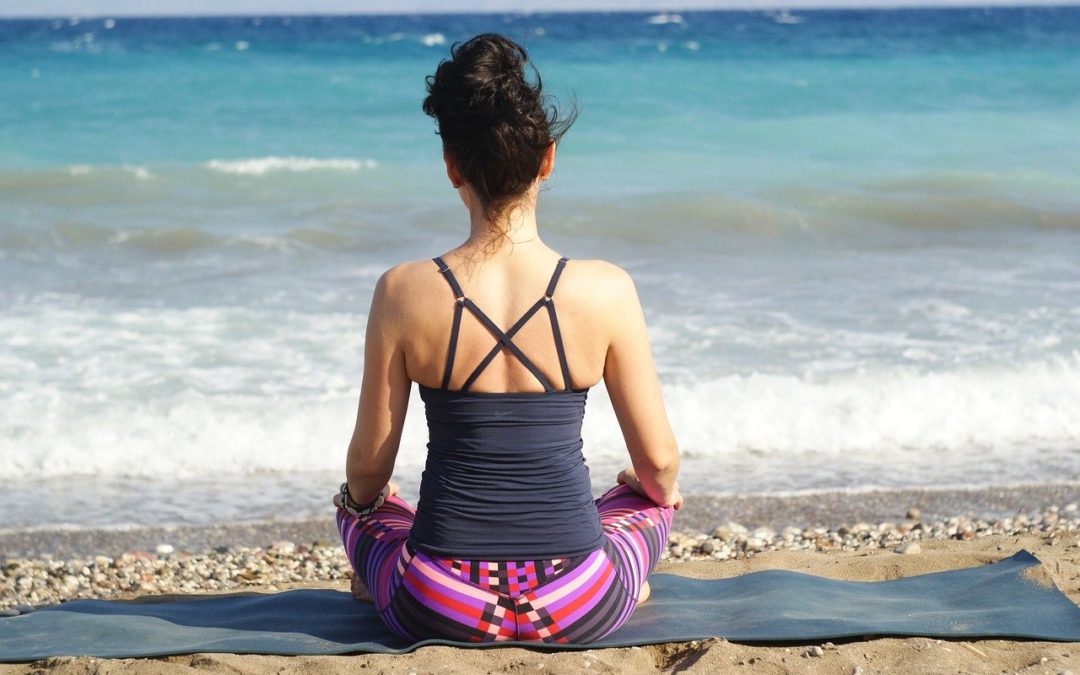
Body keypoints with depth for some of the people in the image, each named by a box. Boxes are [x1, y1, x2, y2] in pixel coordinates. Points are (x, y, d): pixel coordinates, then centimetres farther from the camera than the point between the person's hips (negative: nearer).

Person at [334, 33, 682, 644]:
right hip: (579, 611, 0)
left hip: (439, 610, 1)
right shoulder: (606, 292, -10)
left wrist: (361, 496, 25)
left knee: (358, 501, 35)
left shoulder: (403, 293, -9)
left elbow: (369, 467, 0)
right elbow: (659, 461, 0)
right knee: (653, 498, 35)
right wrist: (663, 489, 24)